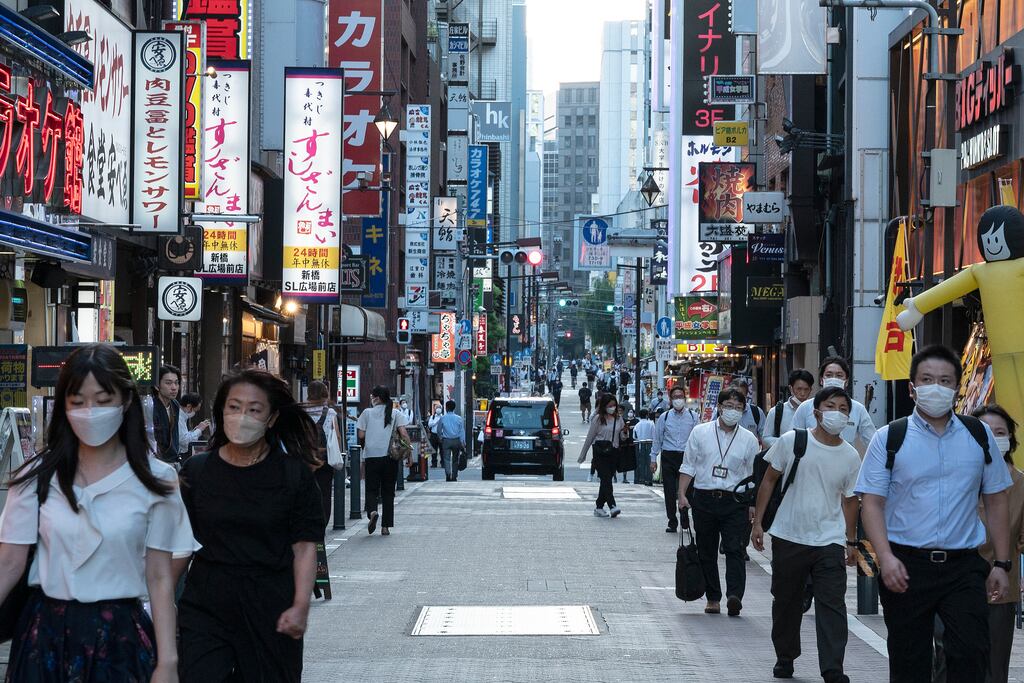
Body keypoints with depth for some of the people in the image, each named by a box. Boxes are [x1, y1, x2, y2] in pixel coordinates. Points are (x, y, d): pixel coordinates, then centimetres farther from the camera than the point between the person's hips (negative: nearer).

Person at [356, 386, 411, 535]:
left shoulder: (367, 413, 0)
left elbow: (361, 435, -2)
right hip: (390, 456, 1)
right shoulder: (396, 413, 3)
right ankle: (386, 526, 8)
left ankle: (372, 511, -25)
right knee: (388, 492, 9)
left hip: (371, 456, -1)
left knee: (371, 489, 6)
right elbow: (404, 434, -6)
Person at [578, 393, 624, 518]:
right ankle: (612, 506, -24)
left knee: (606, 480, 6)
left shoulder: (618, 419, 12)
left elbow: (623, 437, 13)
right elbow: (590, 437, 4)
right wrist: (582, 455, 7)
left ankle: (599, 506, 16)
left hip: (614, 453, 4)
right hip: (600, 453, -4)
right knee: (606, 479, -14)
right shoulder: (598, 419, 0)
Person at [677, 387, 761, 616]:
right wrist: (682, 494, 0)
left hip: (734, 502, -1)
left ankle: (734, 595, -24)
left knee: (735, 550, -14)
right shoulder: (700, 432, 5)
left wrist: (753, 504, 2)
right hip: (704, 498, 1)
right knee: (707, 552, 6)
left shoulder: (749, 440, 6)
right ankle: (713, 598, 15)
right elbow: (688, 466, 8)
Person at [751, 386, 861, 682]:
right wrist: (758, 521, -1)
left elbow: (849, 500, 12)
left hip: (830, 543, 0)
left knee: (832, 606, -8)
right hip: (788, 537, 0)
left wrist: (851, 541, 13)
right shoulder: (791, 441, -4)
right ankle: (785, 658, 32)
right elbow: (769, 481, 3)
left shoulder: (850, 456, 2)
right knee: (786, 602, 13)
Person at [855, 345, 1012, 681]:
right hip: (906, 567, -1)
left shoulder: (979, 435, 7)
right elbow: (872, 502, -4)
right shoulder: (889, 438, 0)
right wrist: (885, 558, -17)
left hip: (964, 565, 1)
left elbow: (996, 501, 10)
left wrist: (1002, 564, 4)